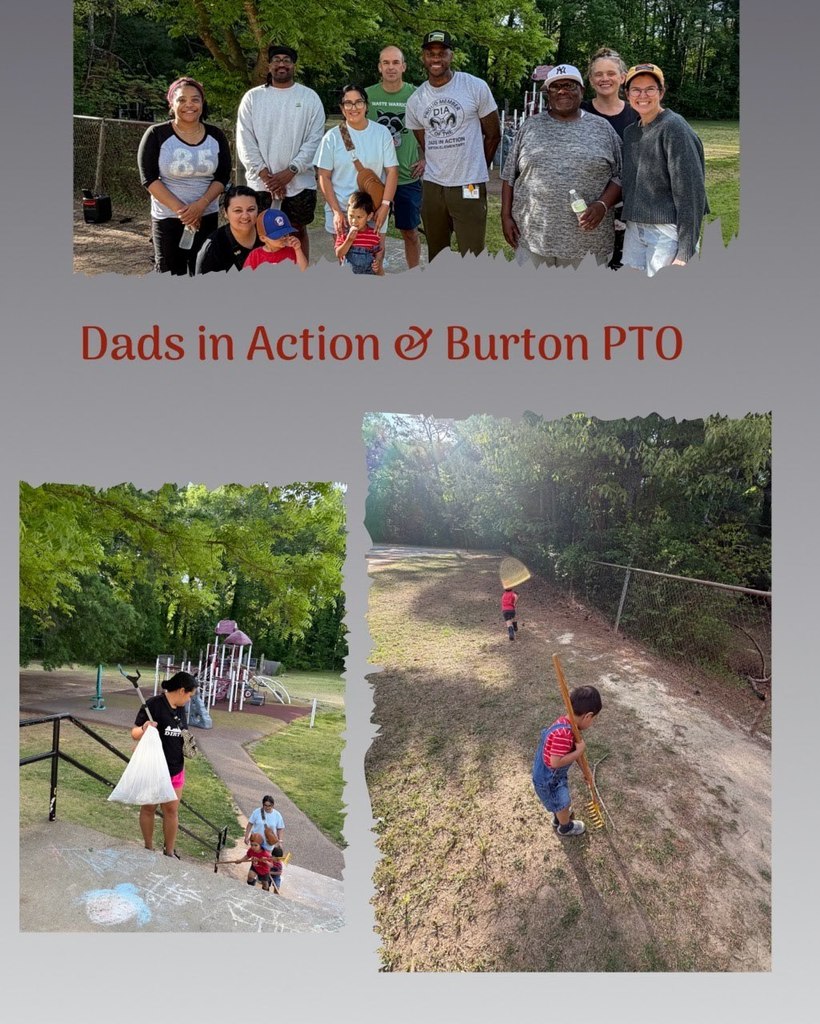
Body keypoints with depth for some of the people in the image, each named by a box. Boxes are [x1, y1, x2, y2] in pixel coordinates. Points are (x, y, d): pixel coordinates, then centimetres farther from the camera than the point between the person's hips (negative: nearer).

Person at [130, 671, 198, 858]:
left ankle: (169, 851, 19)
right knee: (149, 808, 12)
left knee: (172, 810, 8)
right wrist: (144, 728, -35)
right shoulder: (153, 704, -16)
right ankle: (149, 848, 27)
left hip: (175, 769, 6)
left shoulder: (179, 709, 6)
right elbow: (134, 733, -16)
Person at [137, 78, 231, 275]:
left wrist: (201, 204, -16)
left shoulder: (215, 136, 3)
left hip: (207, 217, 2)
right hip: (167, 218, -2)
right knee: (170, 273, 1)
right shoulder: (157, 135, -6)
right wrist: (180, 209, -18)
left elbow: (223, 177, 1)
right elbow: (149, 178, -10)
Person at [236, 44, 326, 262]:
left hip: (299, 183, 0)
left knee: (298, 232, 10)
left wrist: (289, 172, -15)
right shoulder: (252, 97, 3)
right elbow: (245, 141, -2)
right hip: (260, 184, 0)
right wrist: (265, 175, -12)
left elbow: (314, 140, -5)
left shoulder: (309, 97, 2)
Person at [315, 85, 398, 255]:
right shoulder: (332, 137, 0)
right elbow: (324, 177, -1)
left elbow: (392, 171, -1)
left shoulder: (382, 133, 2)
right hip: (340, 211, 0)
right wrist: (336, 211, -10)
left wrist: (385, 205, -12)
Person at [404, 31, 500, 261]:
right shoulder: (415, 101, 6)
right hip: (432, 186, 4)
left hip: (469, 187, -4)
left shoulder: (476, 87, -4)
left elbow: (493, 135, 4)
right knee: (436, 256, 14)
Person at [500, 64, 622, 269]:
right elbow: (509, 175, 10)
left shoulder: (602, 128, 6)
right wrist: (506, 216, 2)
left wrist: (602, 205, -12)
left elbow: (620, 176, 5)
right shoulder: (530, 126, 8)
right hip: (532, 235, 1)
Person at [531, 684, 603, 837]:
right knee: (563, 803, 20)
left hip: (553, 775, 8)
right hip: (548, 779, -8)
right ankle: (565, 827, 48)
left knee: (560, 801, 34)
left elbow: (574, 751, 5)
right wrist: (580, 750, -29)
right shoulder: (563, 734, -39)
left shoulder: (566, 722, -9)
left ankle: (558, 818, 61)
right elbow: (556, 762, -37)